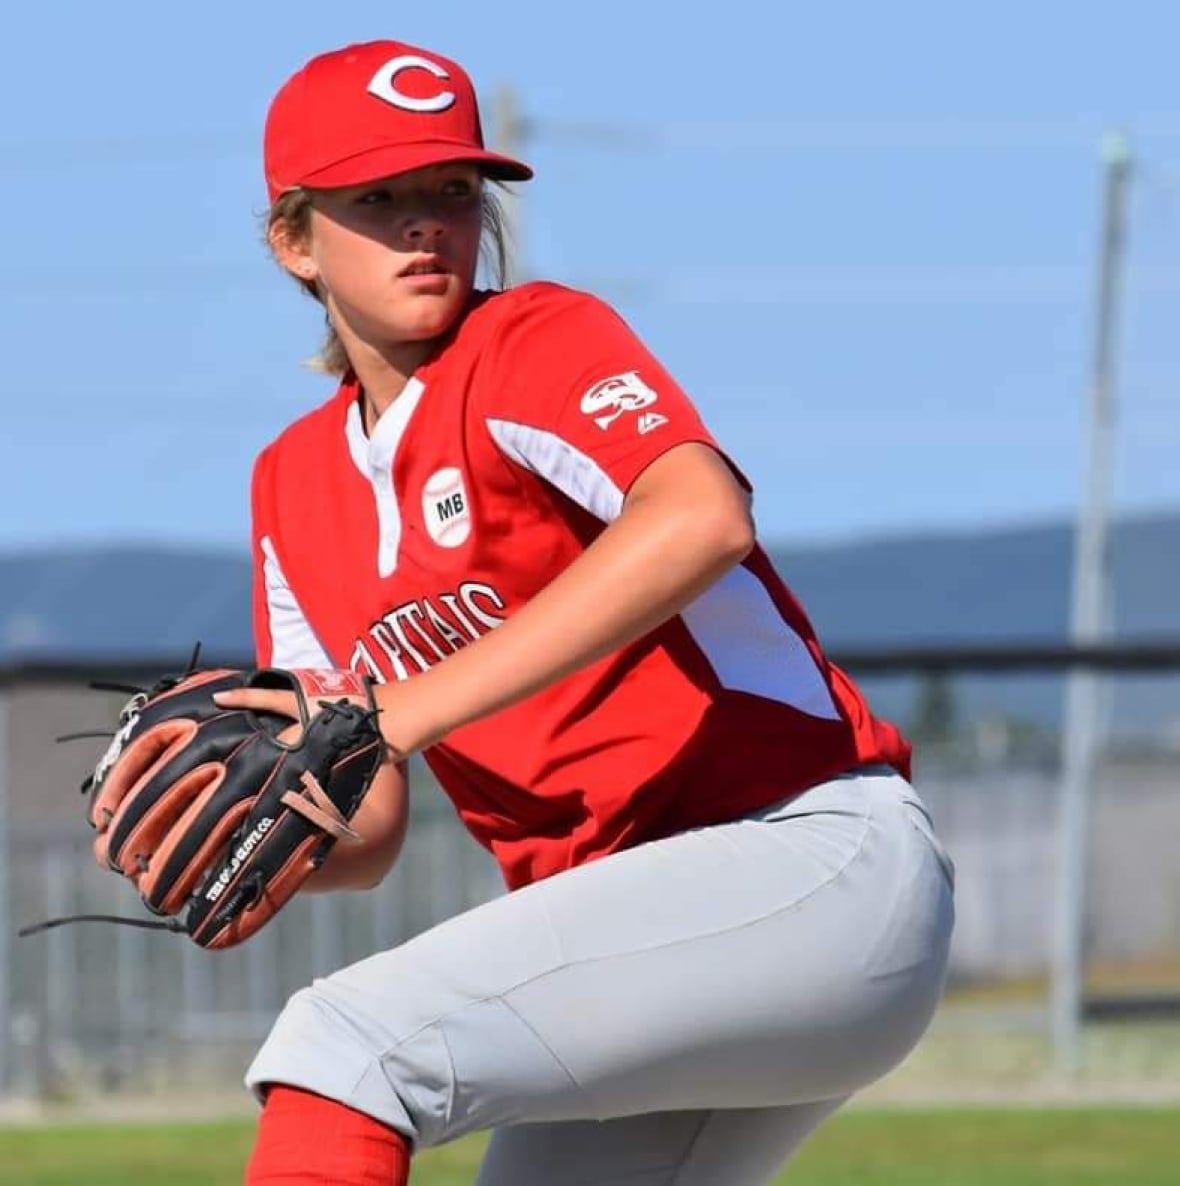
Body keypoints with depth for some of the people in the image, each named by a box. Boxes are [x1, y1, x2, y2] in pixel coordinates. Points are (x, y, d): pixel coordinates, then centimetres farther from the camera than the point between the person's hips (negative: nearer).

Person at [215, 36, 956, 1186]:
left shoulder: (535, 342, -5)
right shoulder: (295, 483, 16)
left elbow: (701, 519, -28)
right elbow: (365, 832, 15)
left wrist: (398, 717, -30)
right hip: (635, 946, 8)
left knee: (352, 1037, -23)